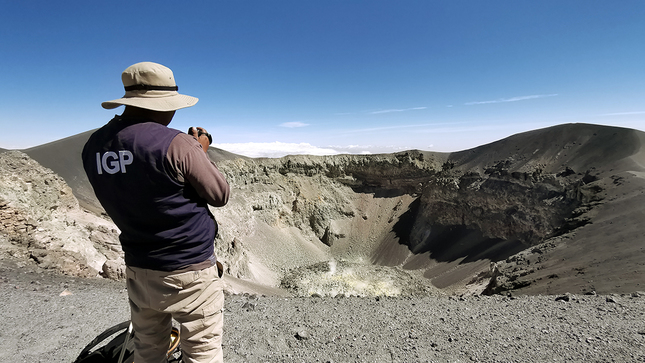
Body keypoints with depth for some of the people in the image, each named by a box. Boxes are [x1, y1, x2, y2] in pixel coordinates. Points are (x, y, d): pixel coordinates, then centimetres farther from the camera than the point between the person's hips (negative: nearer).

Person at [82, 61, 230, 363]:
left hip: (138, 270, 7)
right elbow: (220, 195, -11)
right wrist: (200, 152, 2)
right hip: (189, 272, -6)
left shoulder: (94, 146, -1)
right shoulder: (176, 143, -22)